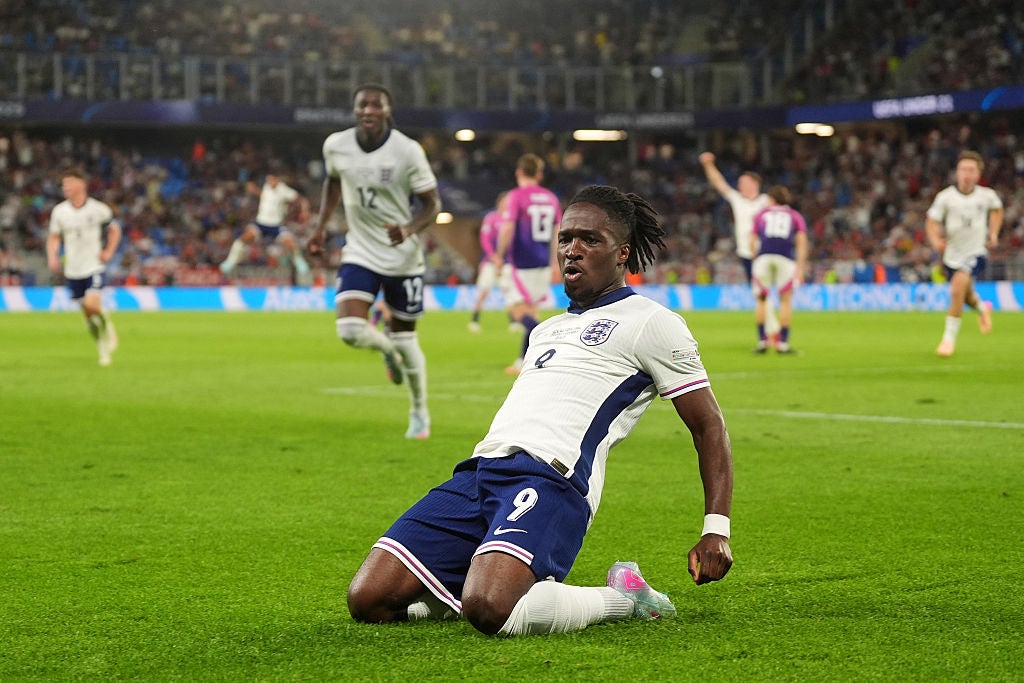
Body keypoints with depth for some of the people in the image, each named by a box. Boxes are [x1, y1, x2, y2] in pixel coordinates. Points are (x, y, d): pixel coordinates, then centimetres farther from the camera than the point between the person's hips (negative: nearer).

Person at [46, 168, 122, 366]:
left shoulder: (98, 209, -6)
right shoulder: (59, 211, 0)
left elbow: (114, 229, 8)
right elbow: (54, 237, 10)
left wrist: (109, 252, -4)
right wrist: (52, 257, -7)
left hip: (94, 266, -3)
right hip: (73, 269, 3)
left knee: (93, 305, -21)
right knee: (87, 313, 7)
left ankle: (107, 329, 9)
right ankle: (103, 349, 24)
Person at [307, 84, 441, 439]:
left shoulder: (408, 151, -16)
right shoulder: (335, 145, -5)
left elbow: (432, 203, -9)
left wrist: (409, 229, -28)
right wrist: (321, 226, 11)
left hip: (402, 257, -2)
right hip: (359, 253, 2)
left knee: (404, 337, 7)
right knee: (350, 330, -18)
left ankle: (419, 412, 31)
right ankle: (387, 350, 20)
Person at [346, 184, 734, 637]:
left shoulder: (650, 322, 8)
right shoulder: (547, 328, 30)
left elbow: (709, 426, 6)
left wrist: (716, 530, -4)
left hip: (550, 478, -7)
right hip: (479, 470, 7)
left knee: (487, 608, -36)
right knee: (367, 600, -10)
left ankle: (623, 599, -7)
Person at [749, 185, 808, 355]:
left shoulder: (761, 214, 23)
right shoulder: (796, 216, 22)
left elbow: (752, 242, 20)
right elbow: (802, 242, 8)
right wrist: (800, 268, 4)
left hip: (763, 257, 0)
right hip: (786, 258, 0)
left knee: (761, 299, 13)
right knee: (786, 300, 10)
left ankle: (762, 341, 7)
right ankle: (783, 343, 6)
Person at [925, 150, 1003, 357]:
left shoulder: (986, 195, -5)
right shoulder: (945, 196, -11)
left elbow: (997, 209, 18)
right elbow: (932, 220, -8)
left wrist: (994, 232, 8)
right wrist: (935, 240, -27)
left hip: (976, 253, -2)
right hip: (952, 255, 2)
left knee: (958, 285, -27)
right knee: (965, 296, 18)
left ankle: (949, 338, -19)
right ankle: (982, 309, 58)